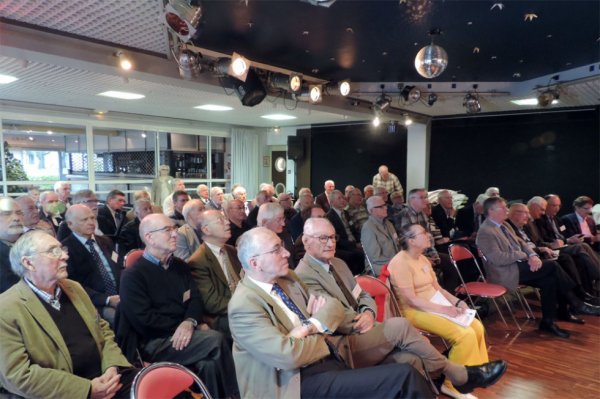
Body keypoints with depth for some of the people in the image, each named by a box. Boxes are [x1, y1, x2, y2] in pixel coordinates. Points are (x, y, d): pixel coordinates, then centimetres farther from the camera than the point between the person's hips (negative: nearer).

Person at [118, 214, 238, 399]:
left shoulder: (180, 266, 14)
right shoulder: (132, 275, -5)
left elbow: (195, 298, 6)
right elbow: (143, 319, -13)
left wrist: (190, 322, -15)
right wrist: (181, 326, -10)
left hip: (182, 334, 5)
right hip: (154, 342, -5)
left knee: (210, 362, -27)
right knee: (216, 340, -25)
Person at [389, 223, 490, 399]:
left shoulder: (422, 259, 10)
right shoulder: (401, 263, -19)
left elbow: (437, 287, 13)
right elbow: (412, 301, -22)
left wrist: (457, 302, -3)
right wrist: (443, 309, -22)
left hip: (437, 306, 9)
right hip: (416, 312, -9)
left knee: (477, 327, -1)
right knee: (465, 335, -19)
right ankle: (453, 384, -2)